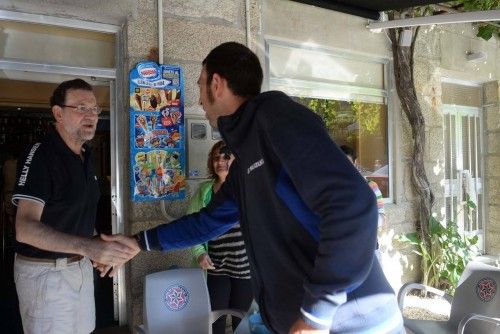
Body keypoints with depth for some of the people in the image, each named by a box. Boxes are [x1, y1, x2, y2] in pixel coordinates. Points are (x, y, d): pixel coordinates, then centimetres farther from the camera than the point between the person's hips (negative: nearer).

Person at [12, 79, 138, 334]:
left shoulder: (84, 156, 8)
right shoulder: (40, 155, -19)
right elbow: (25, 228, -28)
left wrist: (100, 251, 10)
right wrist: (89, 246, -40)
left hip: (80, 264, 8)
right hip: (45, 271, -8)